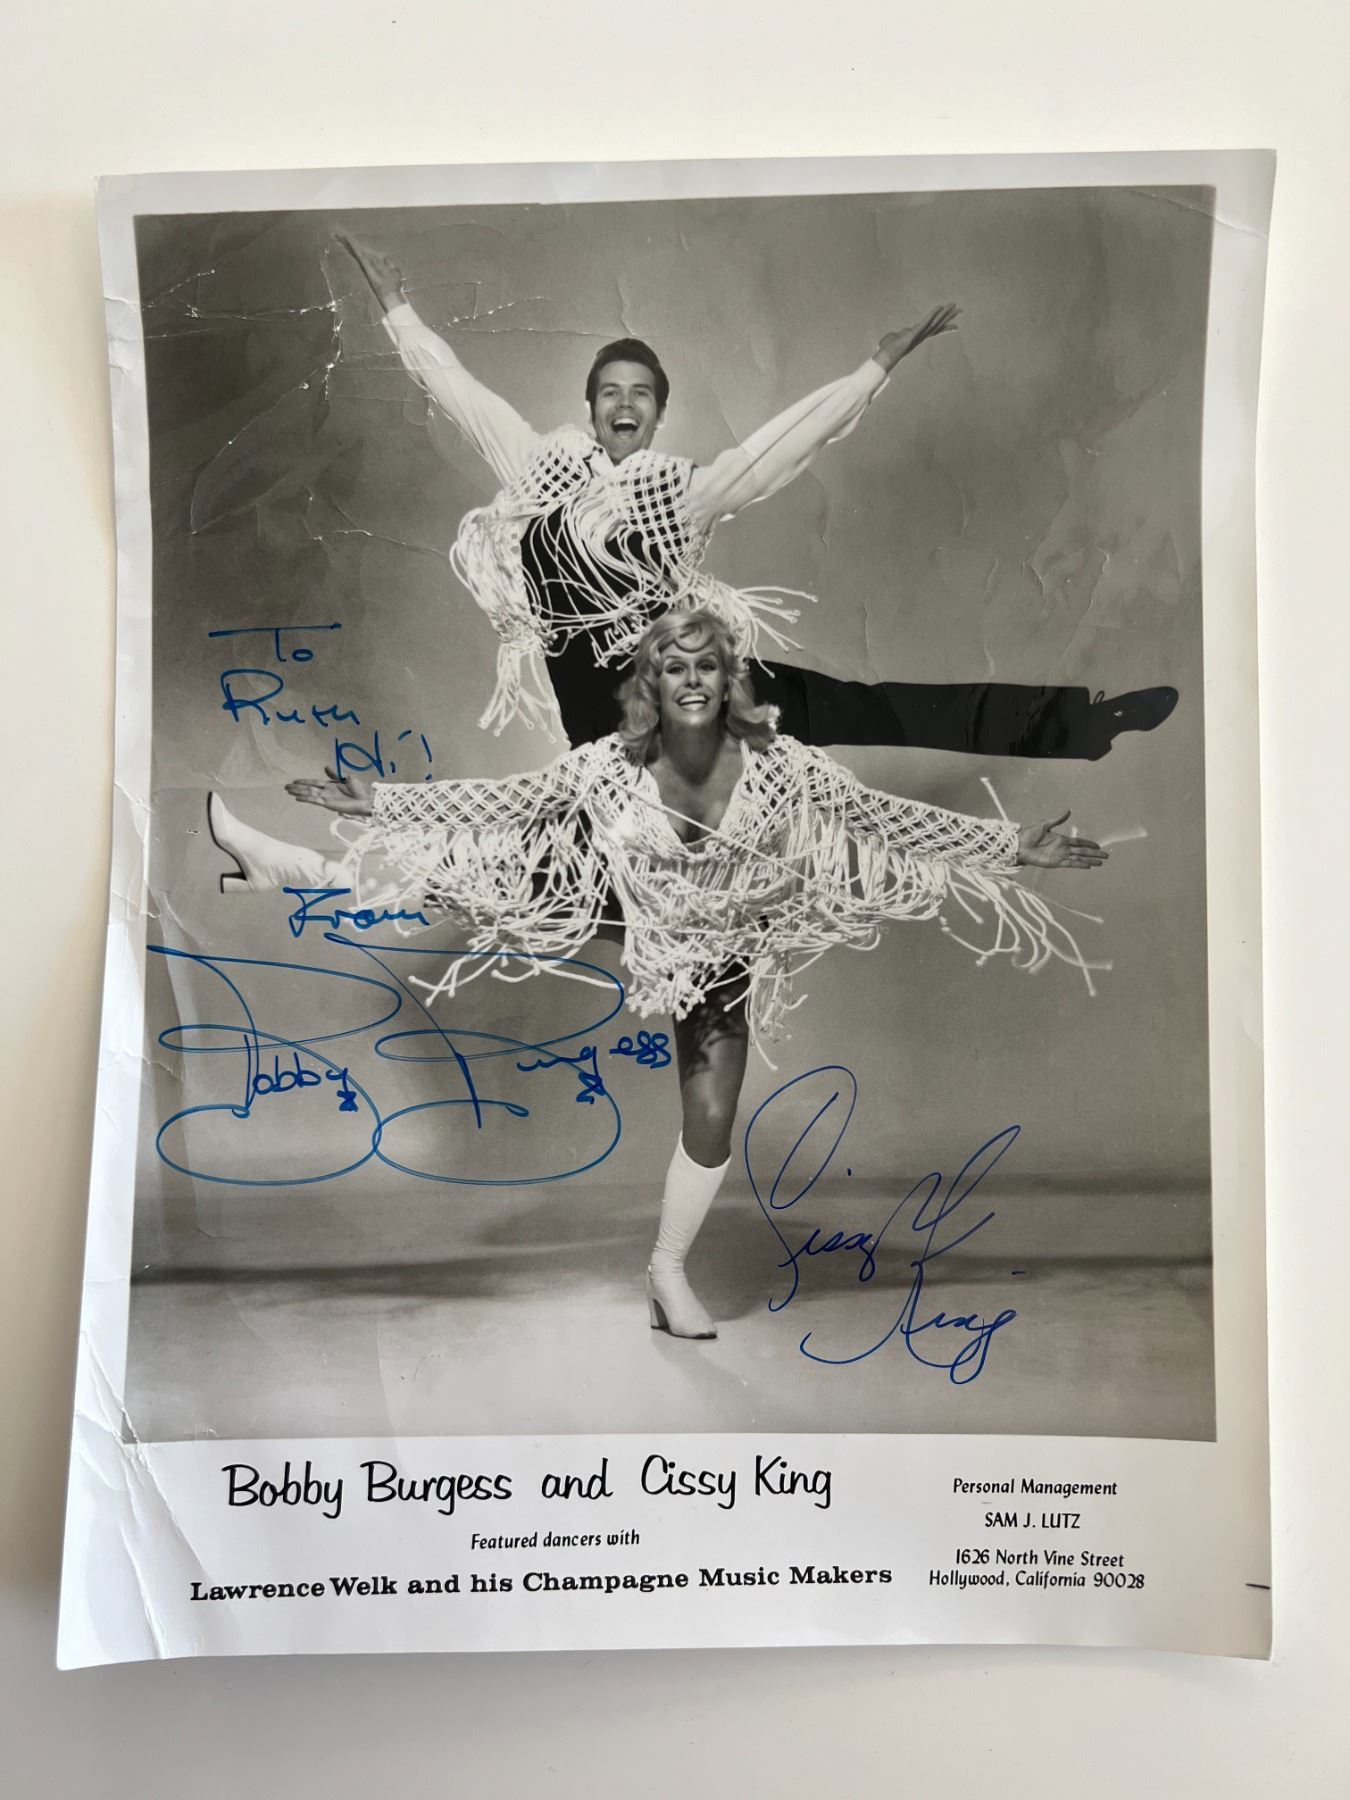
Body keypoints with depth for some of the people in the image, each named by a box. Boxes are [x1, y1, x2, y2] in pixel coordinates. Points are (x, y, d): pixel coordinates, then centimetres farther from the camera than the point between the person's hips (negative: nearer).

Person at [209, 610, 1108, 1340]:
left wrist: (1015, 845, -22)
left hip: (722, 959, 0)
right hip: (640, 931, 0)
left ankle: (670, 1267, 27)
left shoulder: (778, 764, -23)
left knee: (712, 1123, 0)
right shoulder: (610, 766, -22)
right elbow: (497, 801, -18)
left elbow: (885, 813, -20)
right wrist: (378, 802, -20)